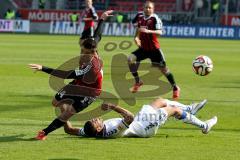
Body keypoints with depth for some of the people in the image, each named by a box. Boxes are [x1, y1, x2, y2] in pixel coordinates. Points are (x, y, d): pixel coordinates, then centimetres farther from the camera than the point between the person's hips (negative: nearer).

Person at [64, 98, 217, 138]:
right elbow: (129, 118, -50)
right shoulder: (112, 132, -43)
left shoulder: (91, 131, -21)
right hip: (144, 127, -9)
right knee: (174, 109, 5)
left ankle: (190, 109, 40)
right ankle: (204, 126, 26)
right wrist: (114, 107, -53)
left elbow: (70, 130, -12)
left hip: (137, 122, 9)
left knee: (161, 101, 19)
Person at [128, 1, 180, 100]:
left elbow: (159, 32, -27)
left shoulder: (155, 18, -15)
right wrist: (136, 37, 3)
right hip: (143, 48, 4)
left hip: (154, 48, -4)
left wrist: (149, 31, -42)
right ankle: (137, 81, -1)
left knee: (163, 68, 0)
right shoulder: (140, 16, 1)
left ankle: (175, 88, 19)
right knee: (130, 59, -18)